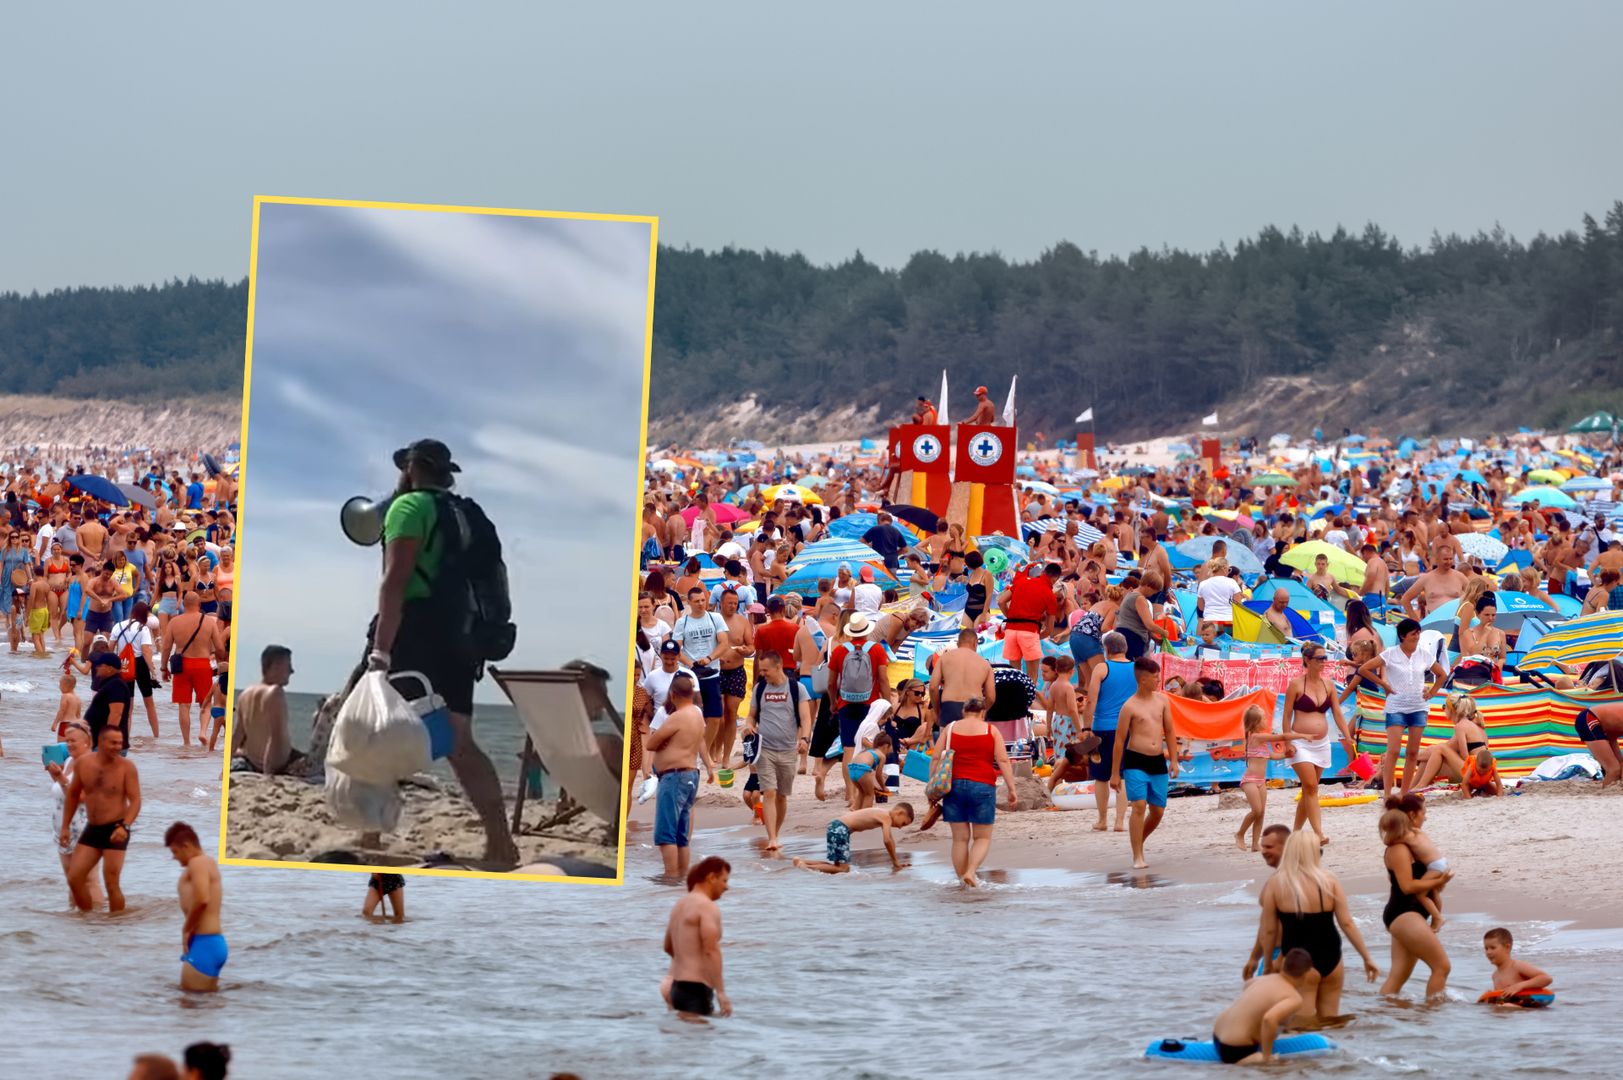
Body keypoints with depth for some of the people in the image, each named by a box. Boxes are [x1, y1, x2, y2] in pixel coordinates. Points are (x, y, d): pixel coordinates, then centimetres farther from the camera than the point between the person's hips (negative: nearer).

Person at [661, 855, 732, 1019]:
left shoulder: (680, 905, 17)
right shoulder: (708, 907, -11)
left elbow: (668, 947, 30)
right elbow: (711, 951, -21)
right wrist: (721, 992, -23)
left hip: (678, 986, 10)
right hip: (696, 988, -10)